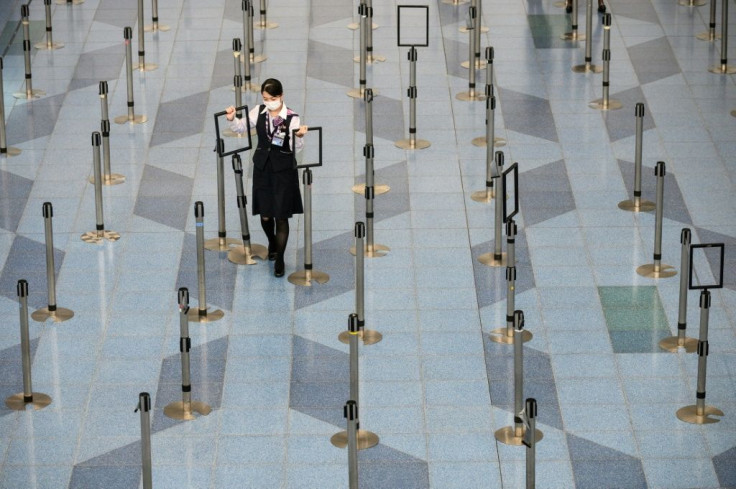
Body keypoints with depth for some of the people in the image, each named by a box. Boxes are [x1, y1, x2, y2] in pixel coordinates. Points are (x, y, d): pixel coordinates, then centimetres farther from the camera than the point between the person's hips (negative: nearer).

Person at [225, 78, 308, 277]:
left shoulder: (292, 118, -16)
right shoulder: (258, 112, -4)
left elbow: (295, 147, -20)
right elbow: (240, 127, 9)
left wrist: (299, 136, -42)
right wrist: (232, 119, -11)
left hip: (284, 170, -4)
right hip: (262, 168, 4)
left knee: (281, 216, -1)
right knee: (265, 215, 12)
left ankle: (279, 259, 12)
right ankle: (272, 244, 43)